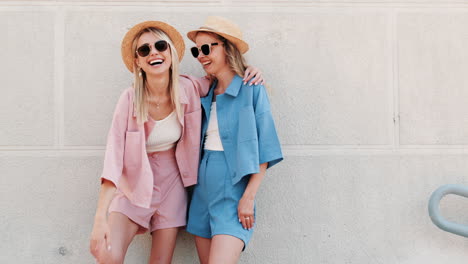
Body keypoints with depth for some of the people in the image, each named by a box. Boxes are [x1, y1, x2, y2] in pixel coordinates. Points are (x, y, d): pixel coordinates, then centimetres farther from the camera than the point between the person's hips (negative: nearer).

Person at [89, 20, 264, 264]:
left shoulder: (189, 88, -11)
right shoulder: (130, 99, -18)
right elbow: (114, 156, -22)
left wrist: (247, 71, -10)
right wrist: (100, 217, -27)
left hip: (172, 183, 2)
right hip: (135, 184, -2)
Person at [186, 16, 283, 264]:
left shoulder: (251, 89, -5)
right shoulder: (206, 94, 12)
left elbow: (264, 149, -8)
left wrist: (249, 197, -14)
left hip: (233, 187, -6)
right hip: (203, 188, 6)